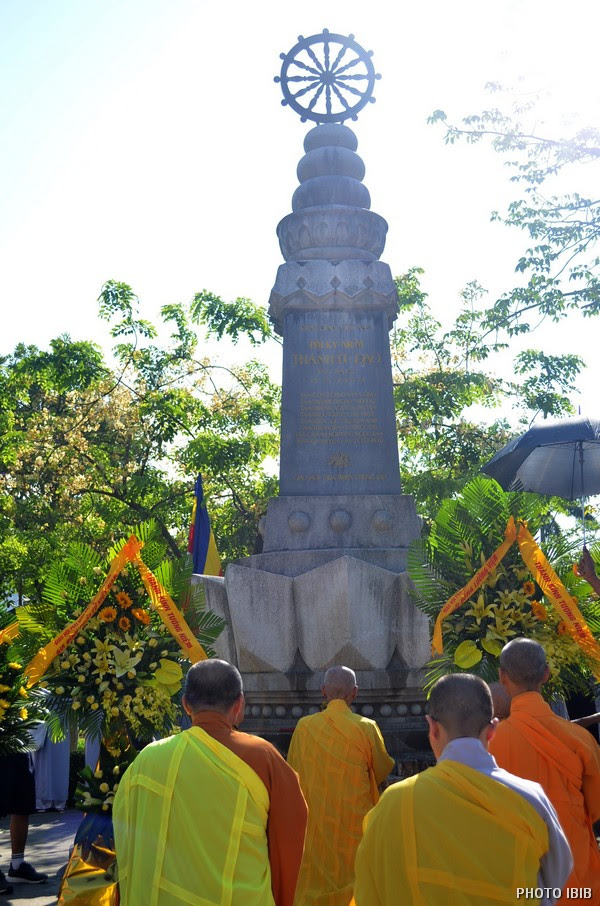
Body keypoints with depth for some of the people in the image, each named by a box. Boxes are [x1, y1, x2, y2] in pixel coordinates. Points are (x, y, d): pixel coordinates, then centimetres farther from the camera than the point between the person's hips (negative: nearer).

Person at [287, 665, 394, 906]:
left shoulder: (304, 726, -10)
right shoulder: (366, 728, -15)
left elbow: (292, 770, 2)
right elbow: (383, 770, -1)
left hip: (314, 821, 1)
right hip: (354, 821, -1)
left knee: (315, 875, 15)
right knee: (353, 876, 15)